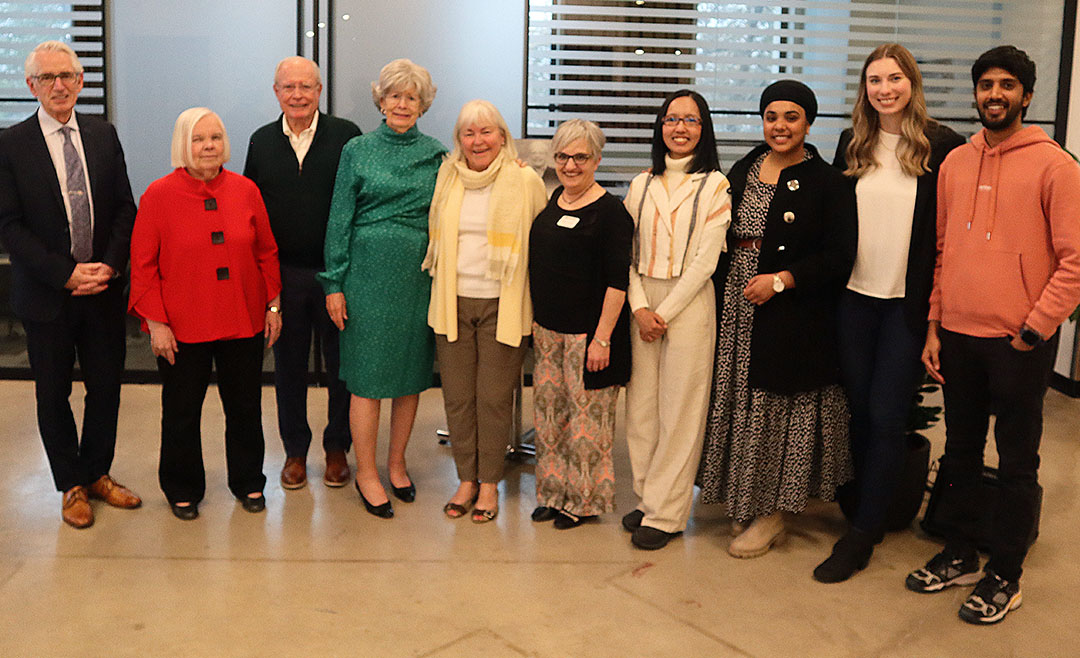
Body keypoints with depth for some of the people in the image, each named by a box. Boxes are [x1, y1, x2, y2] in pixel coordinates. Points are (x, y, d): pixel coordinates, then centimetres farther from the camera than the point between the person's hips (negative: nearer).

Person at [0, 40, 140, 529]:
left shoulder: (104, 135, 5)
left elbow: (124, 209, 5)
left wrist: (109, 266, -10)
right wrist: (67, 274, -16)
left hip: (104, 289, 3)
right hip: (46, 295, -3)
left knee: (107, 387, 11)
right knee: (53, 394, 10)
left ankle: (97, 474, 30)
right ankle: (72, 486, 26)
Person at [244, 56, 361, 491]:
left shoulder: (346, 136, -4)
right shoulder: (262, 141, 7)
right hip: (284, 274, 3)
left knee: (341, 364, 8)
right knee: (288, 365, 11)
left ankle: (337, 449, 24)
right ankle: (295, 451, 25)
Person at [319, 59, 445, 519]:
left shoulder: (436, 154, 7)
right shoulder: (357, 150, 3)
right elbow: (340, 218, 2)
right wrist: (334, 283, -2)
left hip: (420, 274, 2)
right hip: (370, 270, -2)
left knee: (412, 369, 9)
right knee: (367, 374, 0)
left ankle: (397, 463, 25)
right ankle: (366, 473, 13)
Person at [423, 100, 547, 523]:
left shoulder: (526, 182, -1)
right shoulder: (447, 178, 9)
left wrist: (535, 304, 0)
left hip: (502, 305, -3)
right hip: (453, 303, 3)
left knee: (494, 397, 1)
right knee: (457, 397, 7)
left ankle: (490, 483, 16)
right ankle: (466, 479, 21)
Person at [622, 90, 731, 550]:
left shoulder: (715, 185, -2)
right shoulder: (642, 184, 12)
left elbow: (705, 260, -8)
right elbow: (627, 252, 8)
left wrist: (665, 313, -10)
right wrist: (639, 308, -6)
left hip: (689, 304, -4)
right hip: (642, 303, 4)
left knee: (679, 410, -1)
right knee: (640, 405, 6)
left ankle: (665, 513, 8)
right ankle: (647, 499, 20)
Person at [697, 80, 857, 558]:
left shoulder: (827, 182, -4)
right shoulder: (742, 172, 12)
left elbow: (839, 255, -9)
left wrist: (781, 280, -17)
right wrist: (723, 285, 5)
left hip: (794, 317, -5)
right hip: (737, 308, 5)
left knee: (778, 406, -1)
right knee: (737, 400, 8)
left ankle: (772, 514, 12)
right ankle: (745, 503, 23)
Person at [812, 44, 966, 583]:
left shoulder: (942, 146, -5)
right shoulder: (852, 143, 7)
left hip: (909, 301, -4)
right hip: (855, 296, 4)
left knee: (886, 416, -2)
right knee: (859, 409, 11)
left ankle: (861, 535, 6)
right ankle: (870, 505, 27)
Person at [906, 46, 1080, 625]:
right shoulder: (955, 163, 9)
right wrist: (933, 326, 7)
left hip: (1019, 343, -5)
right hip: (958, 336, 5)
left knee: (1016, 463, 6)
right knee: (960, 450, 15)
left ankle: (1004, 577, 19)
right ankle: (959, 555, 30)